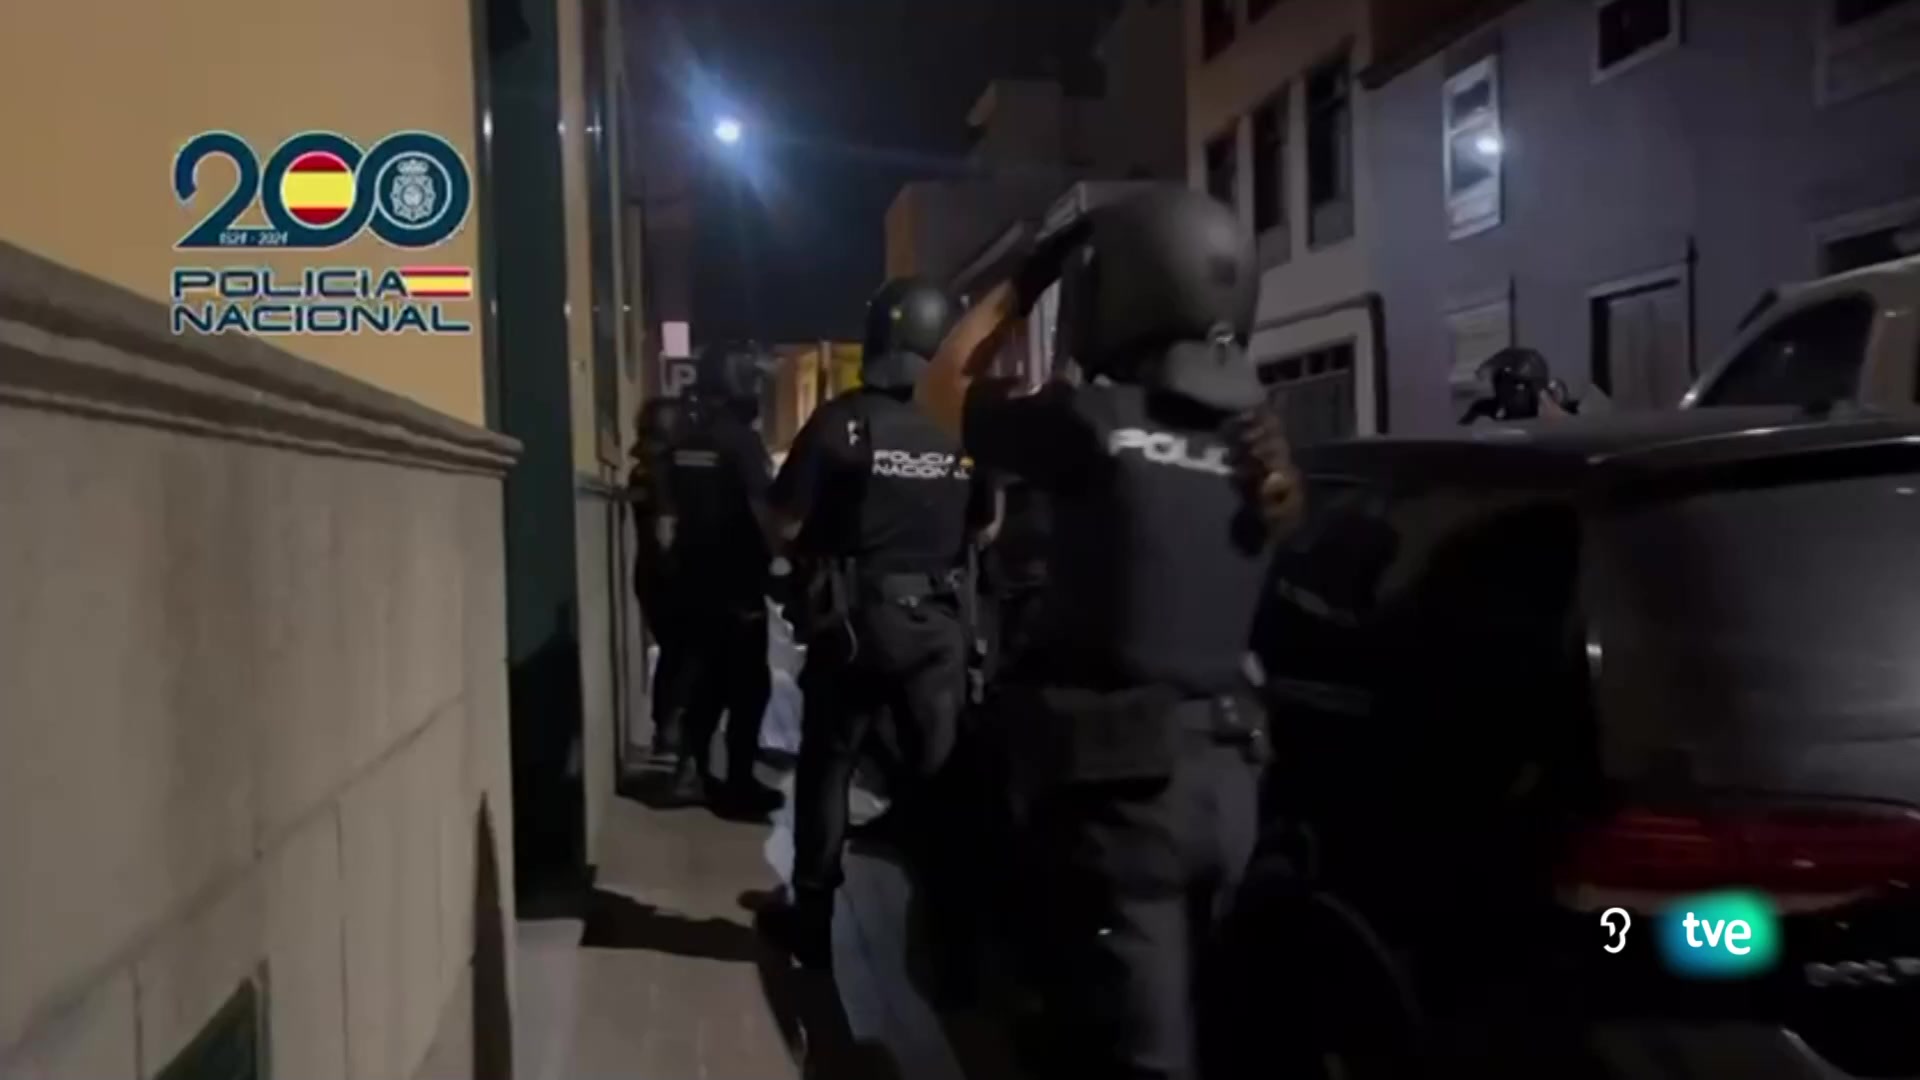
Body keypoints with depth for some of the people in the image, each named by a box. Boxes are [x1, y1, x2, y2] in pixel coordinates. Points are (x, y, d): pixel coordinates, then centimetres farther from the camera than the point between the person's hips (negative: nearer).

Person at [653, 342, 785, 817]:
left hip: (695, 580, 7)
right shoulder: (741, 438, -14)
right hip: (738, 584, -7)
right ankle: (739, 784, 5)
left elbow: (668, 519, 11)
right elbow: (763, 512, -20)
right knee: (748, 684, 2)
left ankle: (692, 771, 18)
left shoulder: (683, 442, 8)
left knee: (705, 676, 16)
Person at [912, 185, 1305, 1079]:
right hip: (1223, 775, 7)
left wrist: (1027, 279, 10)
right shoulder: (1255, 443, 4)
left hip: (1117, 778, -7)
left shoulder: (1091, 423, -14)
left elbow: (943, 388, 3)